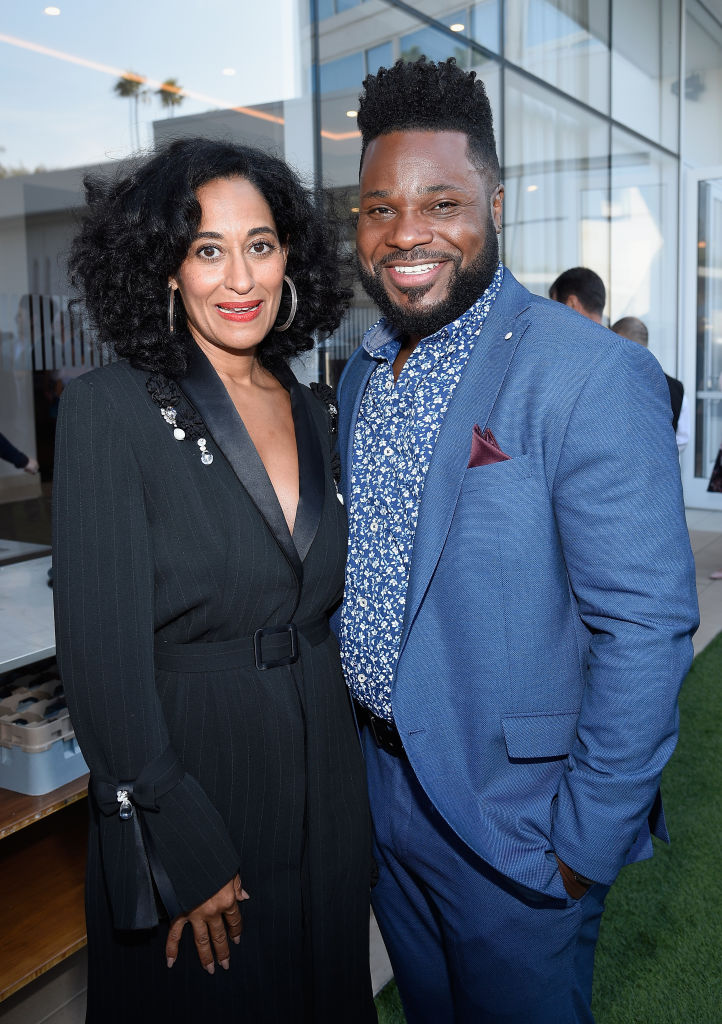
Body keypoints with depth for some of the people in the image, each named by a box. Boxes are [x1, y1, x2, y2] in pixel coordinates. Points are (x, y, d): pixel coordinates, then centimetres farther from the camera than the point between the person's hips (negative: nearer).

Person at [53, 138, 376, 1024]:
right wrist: (181, 848, -16)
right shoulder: (111, 408, -14)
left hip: (324, 784, 6)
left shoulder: (314, 415, 5)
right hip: (187, 769, -5)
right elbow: (102, 651, -17)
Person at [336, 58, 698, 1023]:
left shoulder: (593, 376, -21)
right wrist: (346, 737, 11)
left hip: (512, 817, -6)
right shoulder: (361, 372, 3)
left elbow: (647, 627, -22)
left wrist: (586, 843, -18)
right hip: (378, 785, 7)